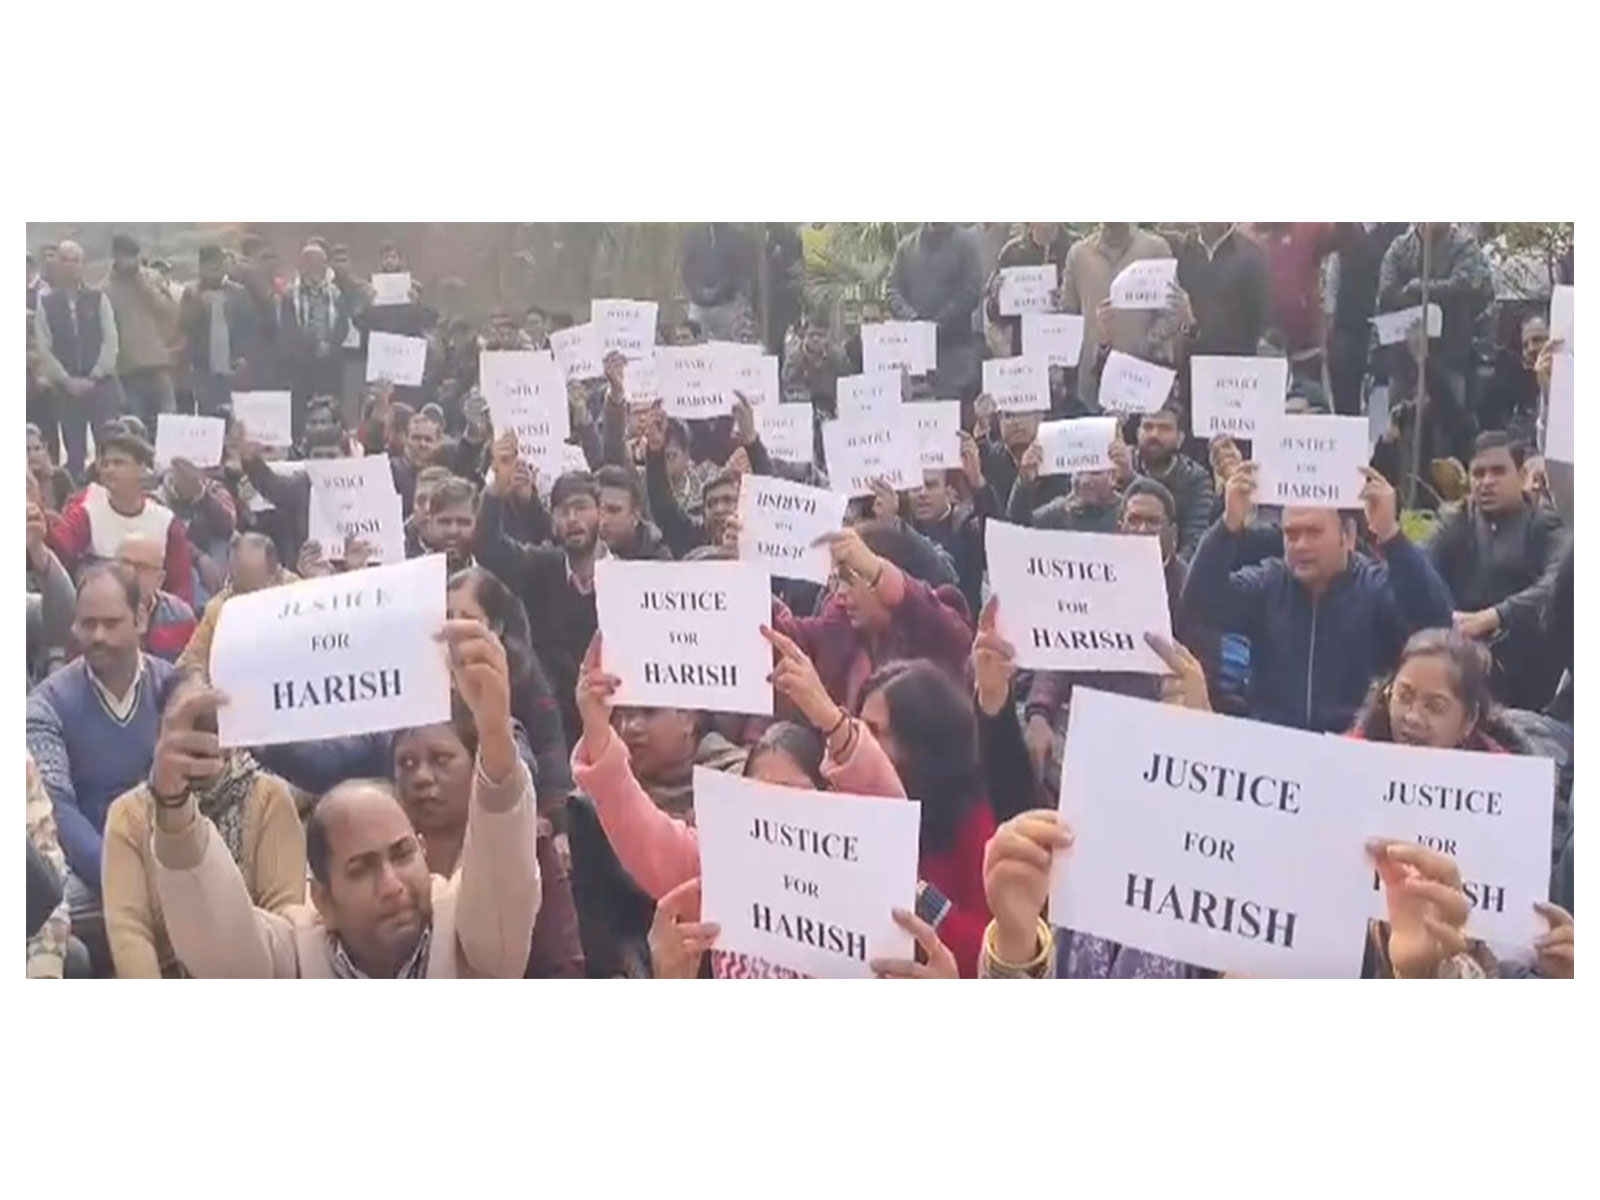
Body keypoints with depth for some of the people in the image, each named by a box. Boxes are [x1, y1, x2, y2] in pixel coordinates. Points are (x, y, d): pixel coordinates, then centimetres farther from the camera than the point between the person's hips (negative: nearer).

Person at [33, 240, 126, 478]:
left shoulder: (98, 299, 6)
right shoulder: (46, 304, 5)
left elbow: (111, 342, 0)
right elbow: (43, 348, 0)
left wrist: (93, 378, -9)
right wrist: (67, 380, -9)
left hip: (102, 383, -1)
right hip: (66, 388, 1)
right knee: (74, 453, 1)